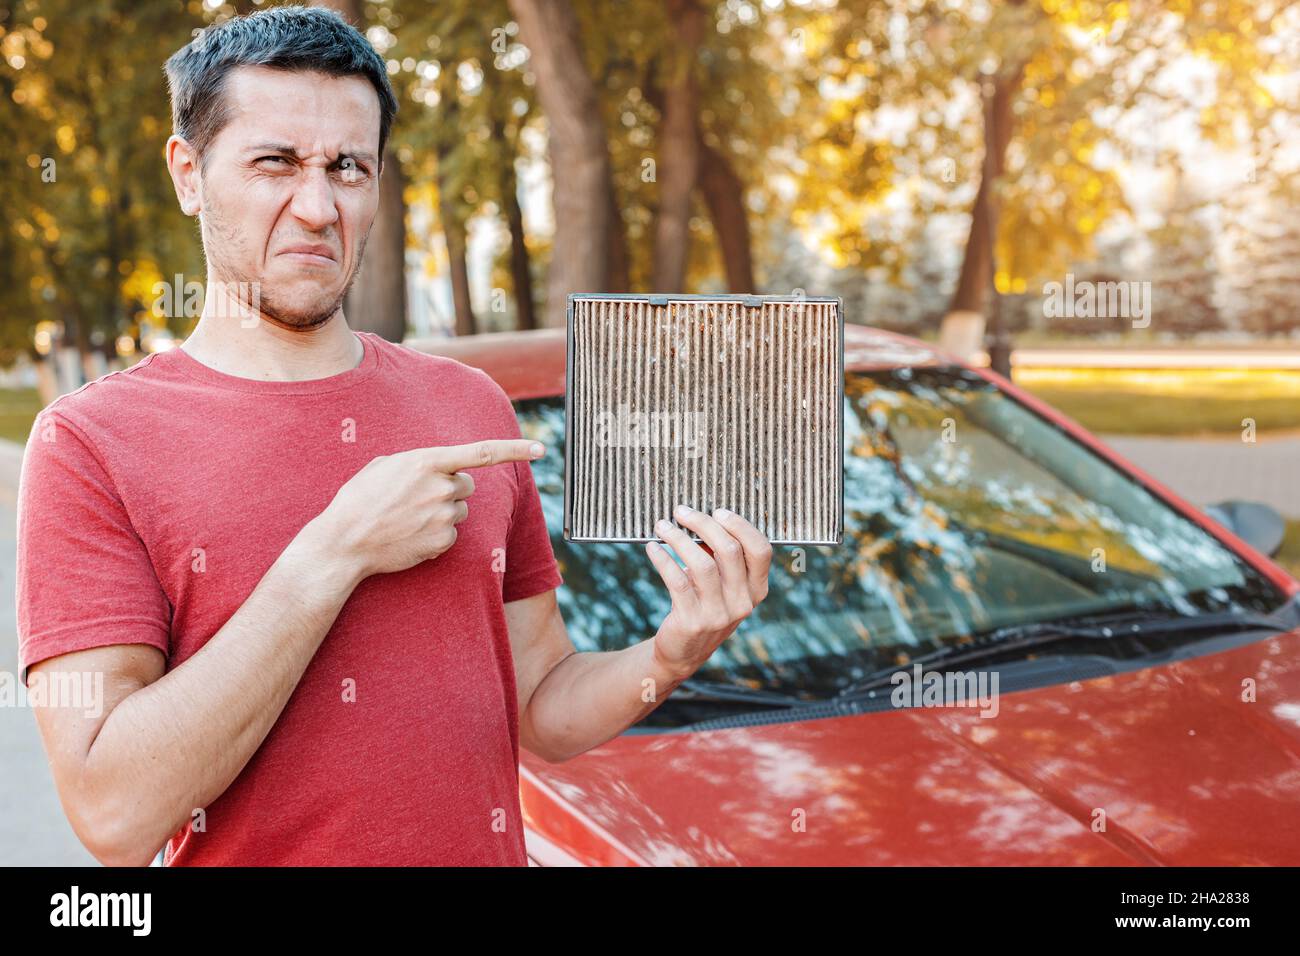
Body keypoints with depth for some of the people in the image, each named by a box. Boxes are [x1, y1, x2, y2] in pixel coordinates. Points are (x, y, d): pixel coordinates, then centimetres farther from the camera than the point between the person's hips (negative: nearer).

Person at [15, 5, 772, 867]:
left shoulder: (473, 406, -1)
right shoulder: (96, 441, -12)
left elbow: (542, 712, 4)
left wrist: (670, 657, -16)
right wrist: (337, 553, -22)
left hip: (484, 843, 4)